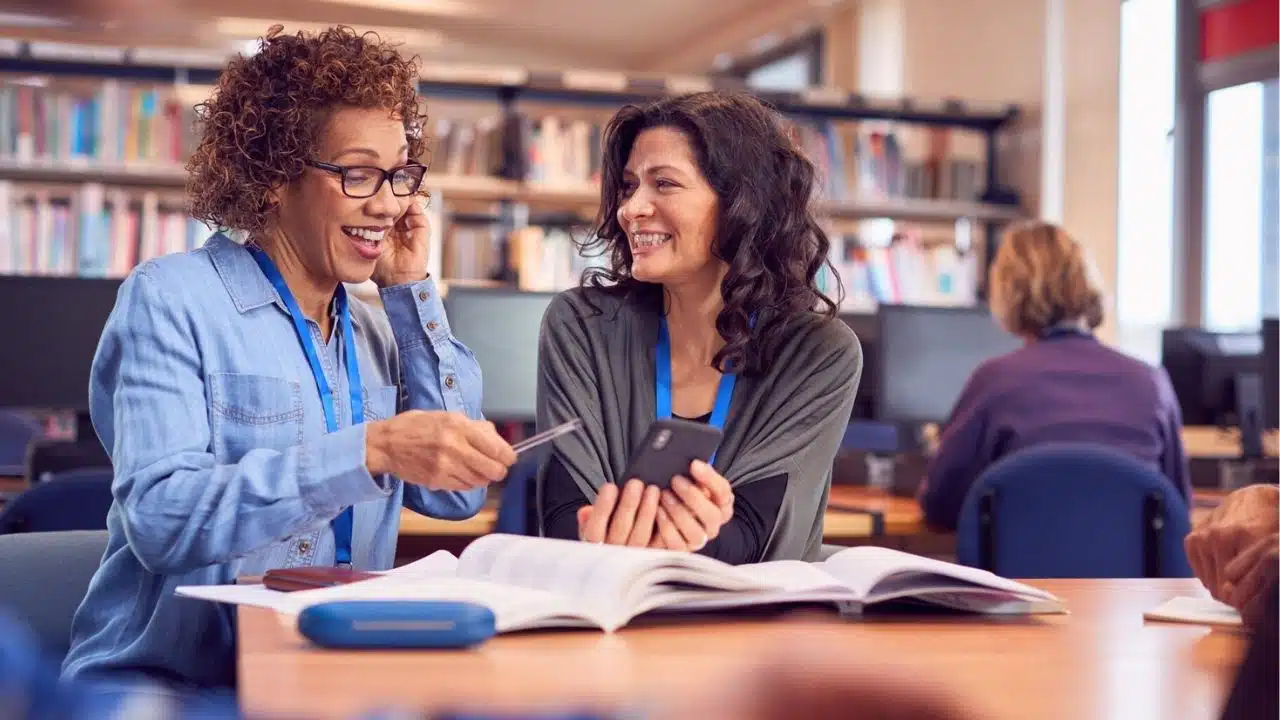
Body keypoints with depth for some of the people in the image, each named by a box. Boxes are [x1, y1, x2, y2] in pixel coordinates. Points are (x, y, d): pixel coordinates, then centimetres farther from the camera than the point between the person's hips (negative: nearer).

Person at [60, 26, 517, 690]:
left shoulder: (375, 330, 12)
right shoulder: (171, 298, -6)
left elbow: (456, 495, 4)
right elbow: (157, 516, -19)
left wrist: (411, 291, 3)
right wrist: (372, 451, -30)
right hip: (165, 679, -6)